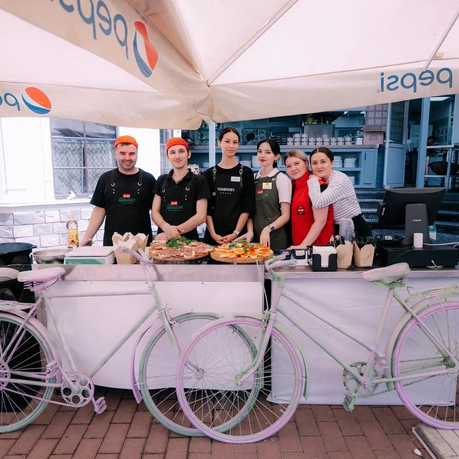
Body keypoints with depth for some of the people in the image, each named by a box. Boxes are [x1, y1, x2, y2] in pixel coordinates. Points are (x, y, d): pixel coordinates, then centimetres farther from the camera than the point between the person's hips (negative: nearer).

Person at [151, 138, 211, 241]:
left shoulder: (199, 181, 1)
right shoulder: (161, 180, 12)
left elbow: (201, 216, -5)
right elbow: (155, 212, 9)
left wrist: (170, 234, -11)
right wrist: (167, 227, -13)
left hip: (189, 240, -2)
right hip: (163, 239, 3)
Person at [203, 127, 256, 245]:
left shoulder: (246, 173, 3)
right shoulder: (210, 173, 6)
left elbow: (248, 207, -1)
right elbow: (206, 208, 2)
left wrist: (236, 233, -10)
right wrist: (213, 233, -9)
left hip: (239, 235, -1)